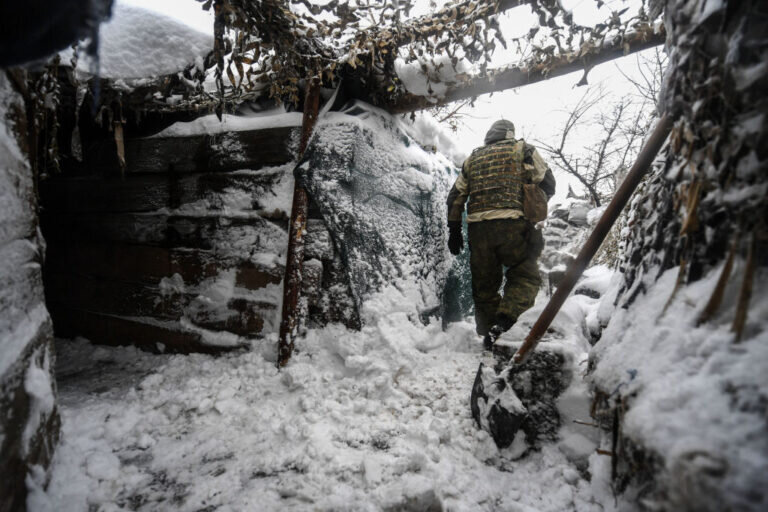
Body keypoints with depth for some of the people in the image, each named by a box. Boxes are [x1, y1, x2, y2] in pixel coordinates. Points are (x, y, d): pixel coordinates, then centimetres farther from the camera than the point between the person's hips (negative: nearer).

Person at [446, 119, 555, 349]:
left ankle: (489, 336, 15)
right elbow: (547, 185, 6)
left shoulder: (472, 158, 25)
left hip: (477, 226, 4)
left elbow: (455, 197, 19)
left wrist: (454, 231, 20)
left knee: (484, 284, 12)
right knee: (525, 276, 5)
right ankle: (504, 323, -17)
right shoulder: (522, 149, 14)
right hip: (511, 224, -3)